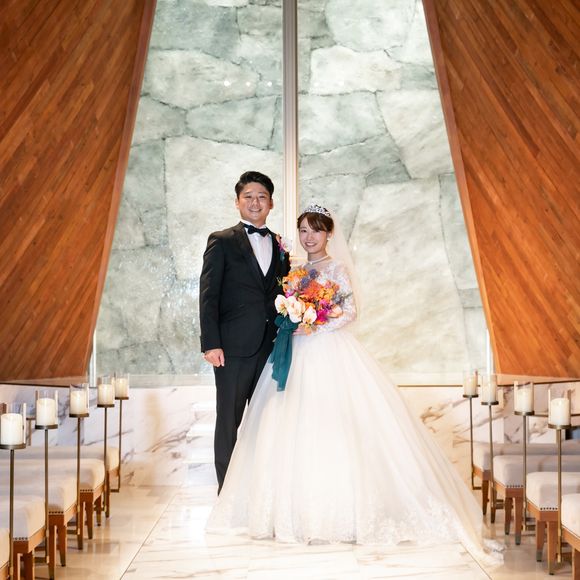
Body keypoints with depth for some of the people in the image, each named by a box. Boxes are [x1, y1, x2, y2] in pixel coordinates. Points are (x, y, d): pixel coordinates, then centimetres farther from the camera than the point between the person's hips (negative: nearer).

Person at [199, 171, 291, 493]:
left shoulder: (280, 247, 16)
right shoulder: (222, 242, 3)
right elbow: (208, 295, -4)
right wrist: (211, 343, -13)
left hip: (271, 348, 4)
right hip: (234, 347, -4)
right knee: (229, 421, 1)